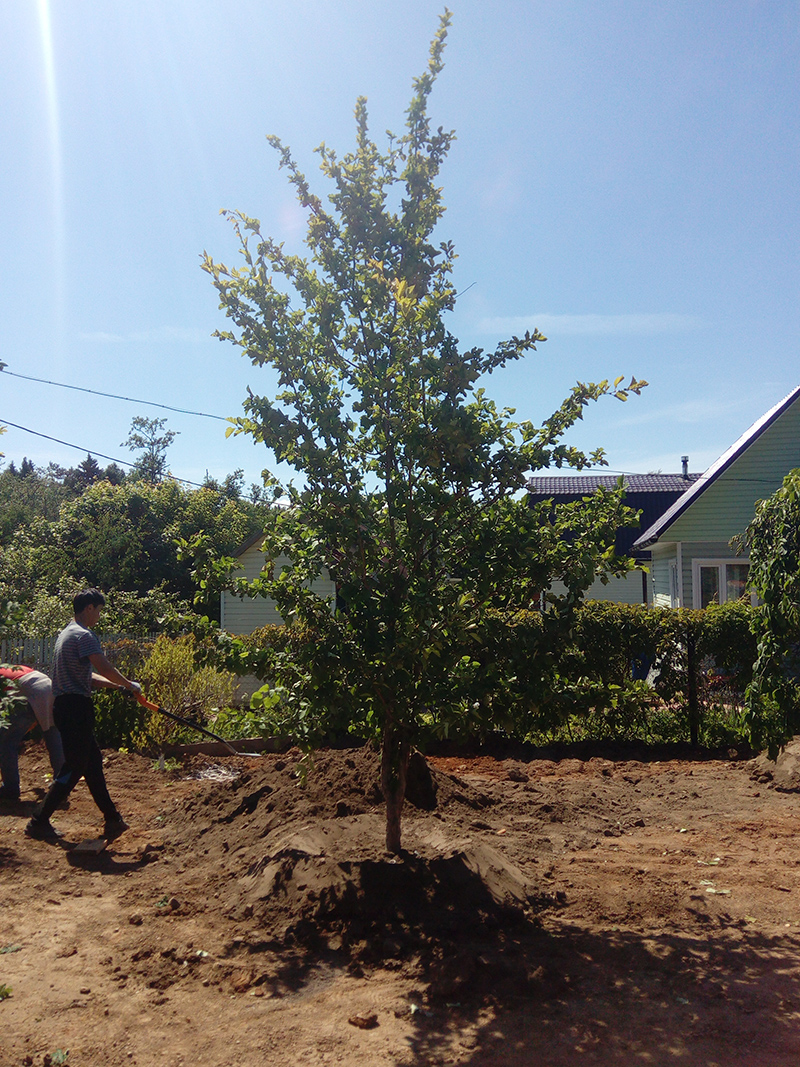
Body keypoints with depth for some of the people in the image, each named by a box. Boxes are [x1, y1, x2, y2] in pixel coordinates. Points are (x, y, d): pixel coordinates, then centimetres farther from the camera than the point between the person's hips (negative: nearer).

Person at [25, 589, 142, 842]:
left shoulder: (68, 633, 19)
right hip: (76, 707, -11)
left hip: (65, 706, 11)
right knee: (75, 767, -4)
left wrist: (118, 686, 16)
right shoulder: (83, 635, -13)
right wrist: (130, 685, -7)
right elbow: (104, 668, -22)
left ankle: (112, 820, 16)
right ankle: (39, 822, 3)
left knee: (93, 760, 12)